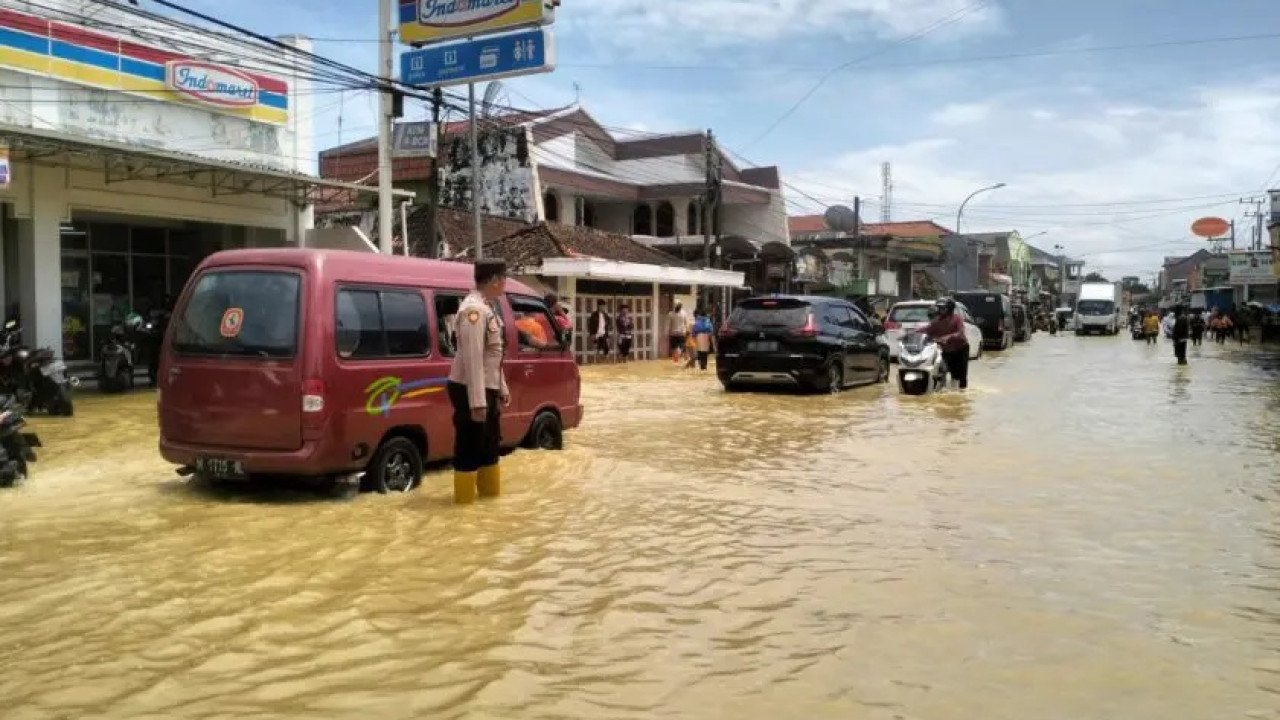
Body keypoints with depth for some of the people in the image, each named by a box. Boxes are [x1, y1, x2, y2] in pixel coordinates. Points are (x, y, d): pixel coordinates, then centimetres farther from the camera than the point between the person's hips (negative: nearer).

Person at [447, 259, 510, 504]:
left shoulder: (486, 308, 13)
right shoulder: (474, 309, -20)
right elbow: (472, 358, -25)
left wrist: (501, 389, 22)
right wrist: (477, 401, -26)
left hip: (487, 390, 10)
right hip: (470, 391, -10)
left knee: (490, 444, 20)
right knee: (469, 447, -2)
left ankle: (490, 491, 34)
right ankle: (465, 498, 8)